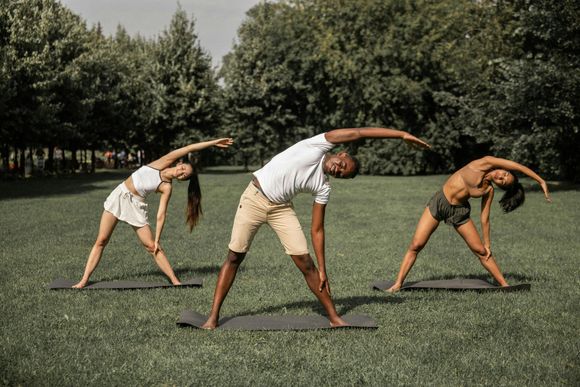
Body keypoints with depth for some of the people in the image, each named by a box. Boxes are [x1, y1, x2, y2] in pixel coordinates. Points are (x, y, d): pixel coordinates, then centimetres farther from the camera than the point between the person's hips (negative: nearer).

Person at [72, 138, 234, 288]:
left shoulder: (167, 187, -7)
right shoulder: (163, 163, -4)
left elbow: (161, 215, -7)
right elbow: (189, 149, -7)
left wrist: (157, 240, -13)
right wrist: (213, 142, -2)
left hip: (136, 205, -1)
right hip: (119, 196, 1)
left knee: (152, 246, -4)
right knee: (101, 241, 0)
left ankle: (175, 281, 3)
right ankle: (84, 279, 5)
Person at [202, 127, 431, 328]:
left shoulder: (323, 188, -3)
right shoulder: (320, 145, -9)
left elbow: (317, 230, -1)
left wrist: (323, 271, -8)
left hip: (281, 208, 3)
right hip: (254, 199, -3)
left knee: (305, 262, -5)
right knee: (234, 257, -2)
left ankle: (334, 318, 3)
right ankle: (213, 316, 8)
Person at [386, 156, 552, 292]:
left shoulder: (489, 190, -3)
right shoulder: (485, 163, -11)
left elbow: (485, 219, 4)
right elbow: (518, 166, -12)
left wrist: (487, 244, 4)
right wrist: (540, 180, -7)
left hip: (460, 212, 4)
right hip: (438, 203, -3)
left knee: (481, 251, 3)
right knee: (416, 246, -8)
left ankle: (504, 285, 14)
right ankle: (398, 284, -1)